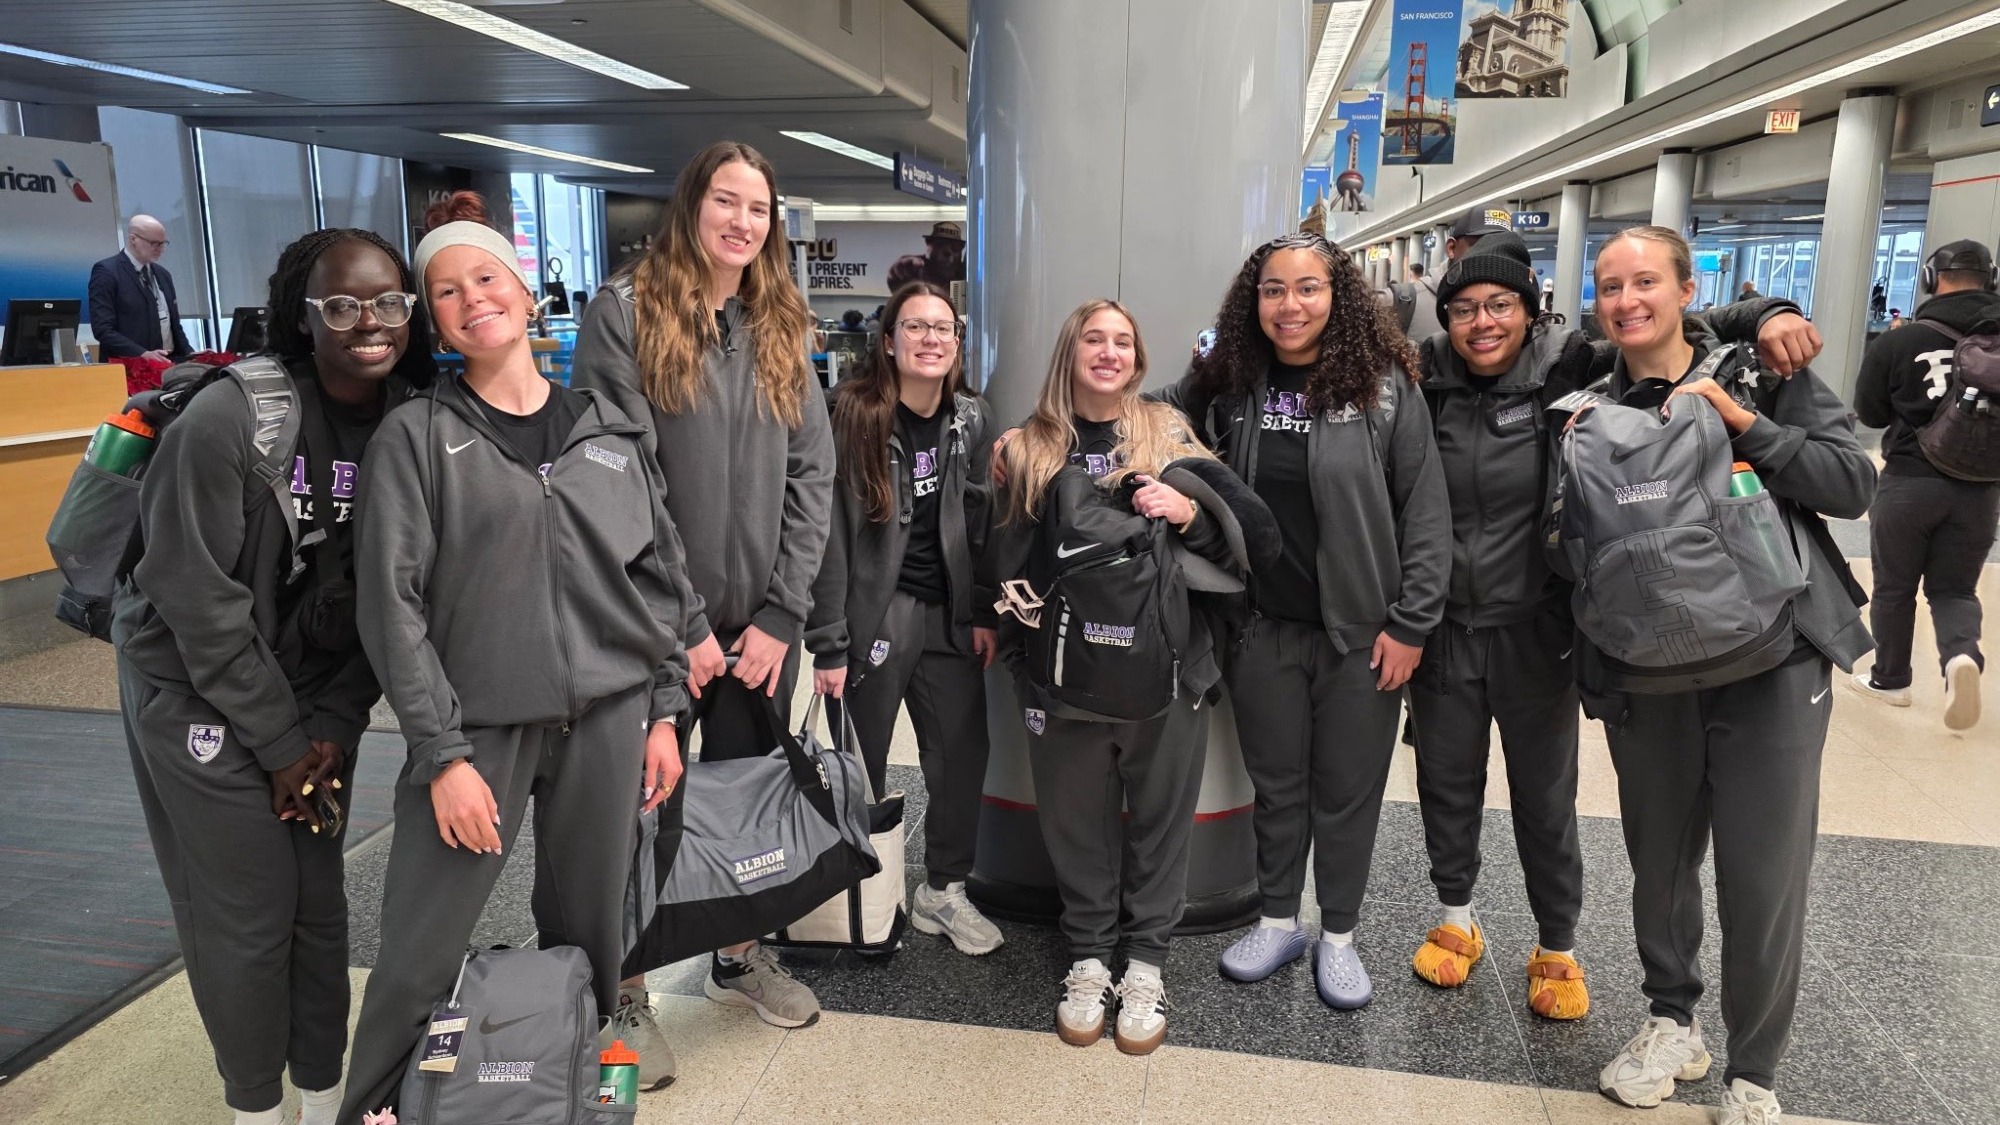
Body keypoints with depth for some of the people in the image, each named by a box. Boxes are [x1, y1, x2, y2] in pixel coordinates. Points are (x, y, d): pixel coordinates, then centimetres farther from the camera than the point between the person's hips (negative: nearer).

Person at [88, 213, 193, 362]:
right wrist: (143, 354, -21)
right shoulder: (106, 271, -2)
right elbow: (103, 329, -10)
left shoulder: (162, 274, 18)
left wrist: (189, 354, 3)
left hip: (168, 363, 6)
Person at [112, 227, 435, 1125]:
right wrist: (279, 741, -12)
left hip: (317, 690, 4)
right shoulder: (229, 419, -21)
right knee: (245, 912, 3)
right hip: (197, 689, -4)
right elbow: (201, 601, -18)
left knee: (319, 898, 10)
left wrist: (336, 724, -7)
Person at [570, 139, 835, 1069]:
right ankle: (626, 993, 28)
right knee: (647, 809, 8)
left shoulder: (779, 329, 10)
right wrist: (684, 621, -14)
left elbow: (811, 475, 5)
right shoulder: (624, 314, -6)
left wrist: (780, 614, -4)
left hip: (762, 622, 5)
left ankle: (739, 957, 38)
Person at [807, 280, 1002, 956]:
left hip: (949, 614, 5)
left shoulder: (971, 419, 6)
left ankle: (943, 890, 24)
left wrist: (983, 613, 4)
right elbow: (832, 531, -12)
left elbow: (979, 522, 11)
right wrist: (829, 643, -14)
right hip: (876, 613, -4)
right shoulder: (854, 416, -10)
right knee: (863, 763, 3)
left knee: (965, 753, 5)